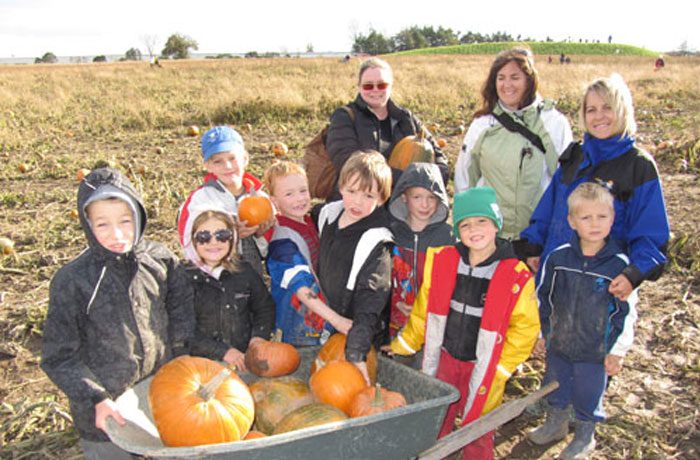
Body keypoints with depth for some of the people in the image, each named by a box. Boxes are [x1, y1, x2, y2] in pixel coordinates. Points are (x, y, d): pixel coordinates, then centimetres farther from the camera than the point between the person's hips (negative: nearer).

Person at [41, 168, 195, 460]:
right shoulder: (72, 281, -14)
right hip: (106, 414, -2)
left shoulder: (160, 260, -8)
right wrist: (96, 400, -17)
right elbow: (58, 357, -8)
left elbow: (181, 318, 4)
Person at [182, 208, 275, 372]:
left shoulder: (245, 271, 12)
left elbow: (265, 306, 22)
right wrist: (222, 352, -11)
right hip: (203, 364, -3)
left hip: (246, 358, 3)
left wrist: (259, 336, 3)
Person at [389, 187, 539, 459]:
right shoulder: (442, 261, -6)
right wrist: (404, 344, 8)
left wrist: (499, 369, -8)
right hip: (444, 359, 3)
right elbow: (424, 310, 5)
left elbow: (525, 329, -7)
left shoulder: (517, 276, -16)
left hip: (483, 368, -3)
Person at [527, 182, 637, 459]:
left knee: (588, 397, 13)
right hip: (558, 344, 3)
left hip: (596, 351, -3)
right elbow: (543, 298, 5)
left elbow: (627, 312, -6)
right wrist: (540, 333, 7)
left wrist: (617, 350, -6)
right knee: (555, 388, 22)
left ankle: (585, 437, 38)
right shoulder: (557, 258, -7)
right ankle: (555, 425, 47)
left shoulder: (619, 264, -13)